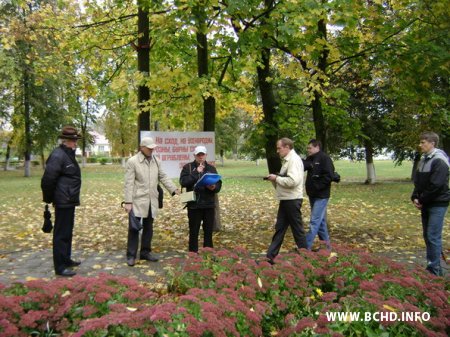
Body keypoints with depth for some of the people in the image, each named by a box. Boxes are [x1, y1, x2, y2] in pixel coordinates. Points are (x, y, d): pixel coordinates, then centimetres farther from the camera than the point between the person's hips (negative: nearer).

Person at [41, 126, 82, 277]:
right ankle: (60, 267, 6)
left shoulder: (69, 155, 13)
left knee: (67, 231, 19)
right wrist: (49, 198, -12)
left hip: (69, 201, 10)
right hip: (63, 201, -10)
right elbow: (48, 179, -22)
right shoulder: (58, 156, -18)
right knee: (61, 233, -3)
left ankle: (66, 259, 32)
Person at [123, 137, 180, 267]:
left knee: (148, 228, 13)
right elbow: (129, 183, -10)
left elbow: (163, 177, 12)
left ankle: (145, 252, 26)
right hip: (137, 201, -5)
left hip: (151, 201, 5)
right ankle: (131, 255, 11)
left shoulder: (156, 161, 8)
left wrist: (174, 189, 1)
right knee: (134, 228, 0)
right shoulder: (132, 161, -7)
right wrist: (128, 202, -13)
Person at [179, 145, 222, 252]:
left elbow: (219, 184, 9)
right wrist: (196, 172, -16)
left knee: (208, 231, 10)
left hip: (209, 205, 3)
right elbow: (183, 182, -13)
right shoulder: (188, 167, 1)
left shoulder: (211, 168, 12)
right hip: (194, 205, -3)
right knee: (194, 231, 5)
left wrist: (214, 187, -13)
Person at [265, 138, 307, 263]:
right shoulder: (287, 160, 15)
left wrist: (276, 178, -16)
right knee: (279, 228, 11)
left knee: (297, 229, 2)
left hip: (292, 200, -10)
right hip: (286, 200, 10)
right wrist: (274, 179, 3)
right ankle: (270, 256, 16)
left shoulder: (294, 159, -15)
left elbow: (293, 181, -27)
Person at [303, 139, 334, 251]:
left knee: (315, 221, -8)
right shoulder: (310, 159, 13)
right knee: (320, 220, 15)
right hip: (313, 195, 9)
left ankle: (306, 247, -8)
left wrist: (316, 187, -20)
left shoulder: (325, 158, -12)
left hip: (321, 196, -8)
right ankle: (326, 243, 25)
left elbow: (328, 176, -20)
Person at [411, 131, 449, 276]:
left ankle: (435, 269, -1)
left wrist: (422, 200, -13)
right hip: (425, 204, 8)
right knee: (427, 235, 12)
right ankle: (431, 265, 22)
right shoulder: (423, 160, 11)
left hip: (437, 204, -8)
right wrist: (415, 197, 0)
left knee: (433, 236, -8)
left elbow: (436, 185, -20)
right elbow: (417, 181, 15)